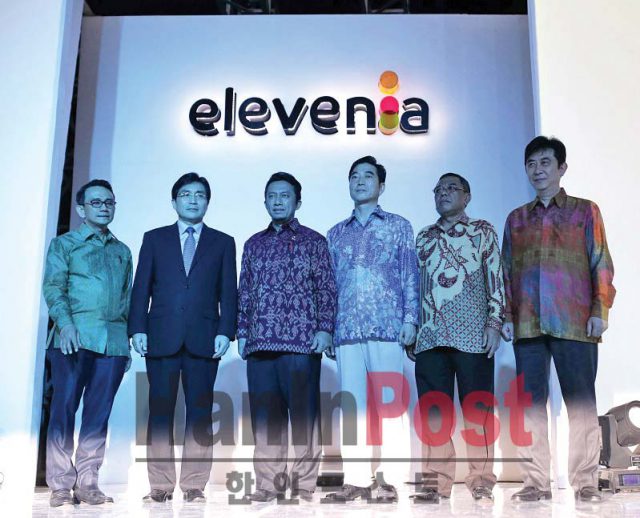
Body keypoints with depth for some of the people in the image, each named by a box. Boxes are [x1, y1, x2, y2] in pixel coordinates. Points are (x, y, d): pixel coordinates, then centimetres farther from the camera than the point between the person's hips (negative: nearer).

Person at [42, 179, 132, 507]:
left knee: (98, 413, 2)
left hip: (113, 341, 3)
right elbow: (53, 286, -2)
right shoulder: (64, 244, 10)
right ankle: (60, 486, 2)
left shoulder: (122, 251, 21)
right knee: (64, 409, -3)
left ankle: (87, 483, 7)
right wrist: (65, 323, -18)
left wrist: (128, 341, 14)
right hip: (75, 339, -3)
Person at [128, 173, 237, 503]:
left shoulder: (223, 243, 13)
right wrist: (138, 329, -1)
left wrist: (225, 332, -5)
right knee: (160, 413, 1)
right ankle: (160, 486, 8)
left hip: (203, 339, 0)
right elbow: (141, 288, 9)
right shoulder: (154, 239, 14)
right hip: (161, 337, 1)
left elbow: (228, 293, 7)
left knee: (200, 414, 0)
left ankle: (194, 486, 7)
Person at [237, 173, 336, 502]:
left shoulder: (313, 241, 8)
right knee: (264, 416, 4)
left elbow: (326, 289, 3)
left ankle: (303, 485, 6)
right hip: (259, 342, 4)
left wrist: (324, 328, -7)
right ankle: (269, 484, 12)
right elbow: (245, 292, 17)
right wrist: (242, 332, 9)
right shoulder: (254, 244, 18)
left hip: (302, 340, -3)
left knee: (304, 414, -2)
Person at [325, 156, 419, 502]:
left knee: (388, 403, -5)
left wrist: (410, 319, -4)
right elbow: (332, 284, 17)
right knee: (353, 405, 0)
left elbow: (410, 276, 6)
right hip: (347, 330, 2)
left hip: (387, 327, -2)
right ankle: (356, 479, 3)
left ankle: (383, 477, 1)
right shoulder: (336, 233, 19)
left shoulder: (399, 226, 12)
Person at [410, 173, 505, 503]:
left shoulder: (482, 231, 9)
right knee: (434, 413, 4)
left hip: (472, 335, -3)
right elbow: (414, 283, 18)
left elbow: (496, 278, 2)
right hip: (429, 336, 4)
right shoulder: (423, 237, 19)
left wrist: (494, 323, -7)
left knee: (477, 411, -1)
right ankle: (437, 482, 10)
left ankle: (481, 483, 6)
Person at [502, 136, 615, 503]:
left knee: (581, 404, -1)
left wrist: (600, 310, -6)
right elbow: (507, 272, 16)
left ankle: (586, 483, 6)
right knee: (531, 404, 1)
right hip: (527, 324, 3)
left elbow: (601, 265, 5)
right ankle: (537, 482, 6)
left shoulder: (585, 211, 12)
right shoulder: (516, 219, 19)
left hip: (574, 322, -2)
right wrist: (507, 315, 5)